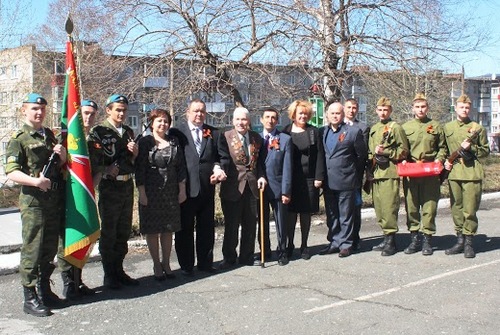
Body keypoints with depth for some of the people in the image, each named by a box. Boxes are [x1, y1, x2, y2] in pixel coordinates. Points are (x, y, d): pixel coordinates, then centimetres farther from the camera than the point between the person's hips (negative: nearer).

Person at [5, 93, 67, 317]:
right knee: (32, 250, -3)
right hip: (33, 200, -6)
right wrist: (35, 181, -28)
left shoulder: (50, 135, 16)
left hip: (54, 199, 6)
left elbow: (61, 166, 23)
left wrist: (62, 156, 1)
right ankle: (30, 298, 5)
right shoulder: (19, 139, -4)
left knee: (50, 249, 13)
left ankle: (45, 290, 26)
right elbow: (11, 172, -13)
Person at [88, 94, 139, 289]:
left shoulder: (129, 132, 13)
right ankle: (109, 275, 14)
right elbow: (93, 161, -12)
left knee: (124, 232, 13)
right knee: (108, 233, 3)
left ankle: (119, 271, 25)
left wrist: (135, 153, 0)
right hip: (109, 187, -6)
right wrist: (107, 171, -10)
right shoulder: (98, 132, -7)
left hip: (127, 187, 6)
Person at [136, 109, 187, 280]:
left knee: (168, 229, 8)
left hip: (171, 192, 3)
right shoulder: (145, 142, -3)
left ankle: (166, 264, 20)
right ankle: (157, 265, 15)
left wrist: (182, 189, 3)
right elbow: (140, 168, -6)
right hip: (151, 192, -3)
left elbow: (181, 166, 8)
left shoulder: (174, 142, 7)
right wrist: (142, 192, -11)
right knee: (152, 229, 4)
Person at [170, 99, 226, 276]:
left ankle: (205, 262, 24)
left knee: (207, 228, 11)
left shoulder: (214, 133, 10)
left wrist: (218, 168, -12)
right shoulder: (177, 132, 0)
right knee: (185, 228, 6)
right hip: (185, 188, -3)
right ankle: (186, 265, 18)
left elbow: (220, 156, 8)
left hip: (207, 187, 3)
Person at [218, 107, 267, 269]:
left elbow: (260, 161, 14)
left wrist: (261, 176, -1)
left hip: (253, 186, 4)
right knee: (231, 225, 6)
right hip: (233, 187, -4)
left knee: (250, 225, 11)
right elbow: (224, 160, -16)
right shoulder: (225, 137, -6)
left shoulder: (257, 138, 8)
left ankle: (247, 257, 24)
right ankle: (229, 258, 18)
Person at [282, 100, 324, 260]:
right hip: (290, 179, 0)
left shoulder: (313, 132, 4)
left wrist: (319, 177, -6)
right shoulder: (286, 132, 3)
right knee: (291, 212, 3)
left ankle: (304, 245, 18)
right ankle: (290, 244, 16)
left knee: (306, 213, 7)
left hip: (309, 179, 0)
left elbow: (319, 155, 1)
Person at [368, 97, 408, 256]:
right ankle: (386, 238, 19)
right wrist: (372, 156, 10)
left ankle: (391, 240, -3)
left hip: (390, 173, -7)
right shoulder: (373, 129, 19)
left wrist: (385, 152, -14)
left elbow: (403, 151, -5)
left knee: (389, 206, -9)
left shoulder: (396, 127, -1)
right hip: (376, 173, 7)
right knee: (378, 207, 9)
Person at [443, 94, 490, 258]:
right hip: (454, 173, 3)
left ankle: (469, 242, 6)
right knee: (456, 208, 7)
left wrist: (471, 148, -10)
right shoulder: (447, 127, 12)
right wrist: (445, 161, 5)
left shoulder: (477, 128, 4)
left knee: (470, 209, -3)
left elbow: (486, 150, 7)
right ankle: (460, 241, 18)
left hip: (472, 173, -3)